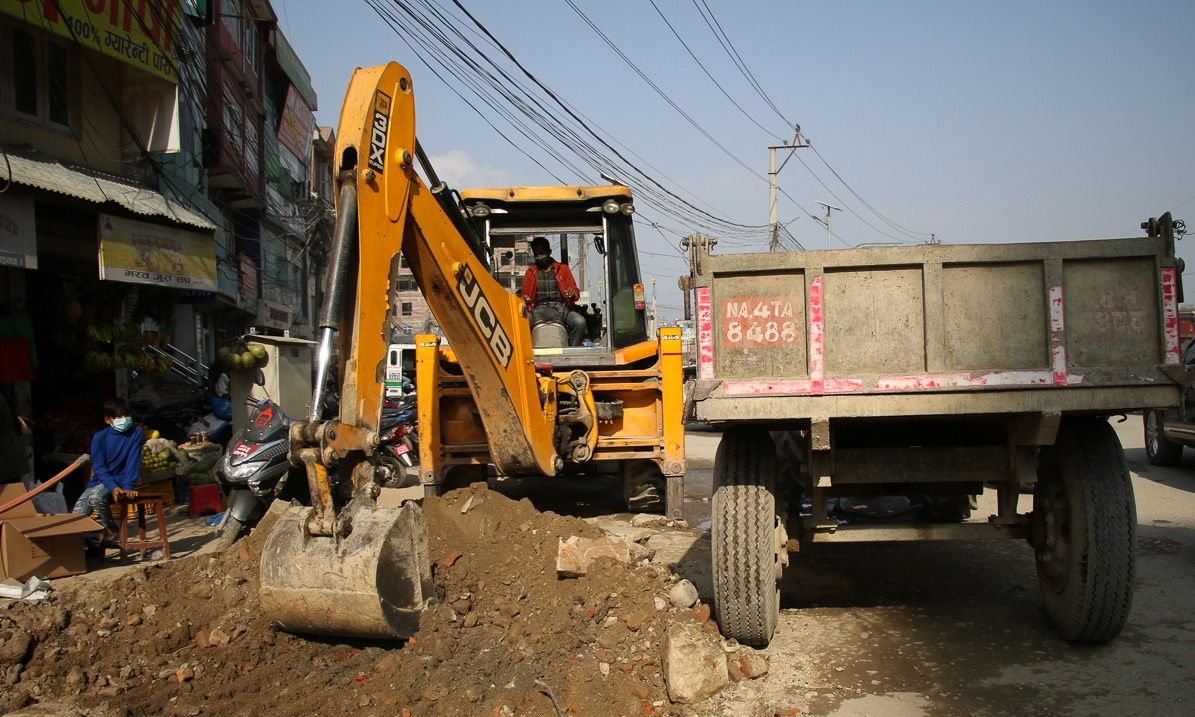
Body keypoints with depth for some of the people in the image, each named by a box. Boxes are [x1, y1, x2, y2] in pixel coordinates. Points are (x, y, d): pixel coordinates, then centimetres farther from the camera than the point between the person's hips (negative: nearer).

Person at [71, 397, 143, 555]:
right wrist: (113, 488, -25)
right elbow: (98, 467, -9)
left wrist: (128, 487, -23)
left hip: (120, 480, -3)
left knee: (96, 496, -32)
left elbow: (133, 462, -10)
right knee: (76, 516, -13)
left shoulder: (135, 433, -5)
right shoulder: (99, 437, -4)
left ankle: (111, 533, -13)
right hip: (100, 480, 3)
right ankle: (94, 543, 11)